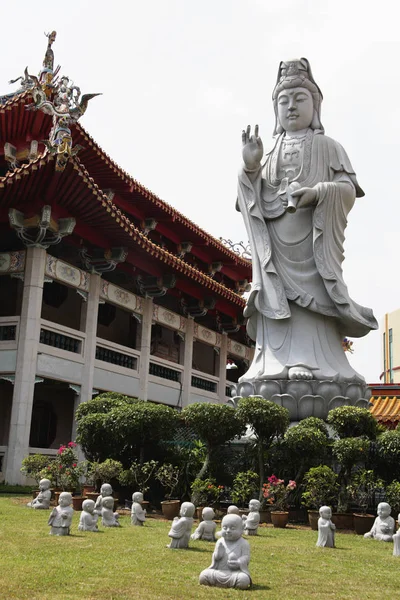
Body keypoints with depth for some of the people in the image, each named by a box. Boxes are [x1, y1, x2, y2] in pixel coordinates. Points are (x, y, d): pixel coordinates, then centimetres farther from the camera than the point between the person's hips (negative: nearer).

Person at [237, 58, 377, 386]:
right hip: (275, 240, 3)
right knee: (277, 300, -8)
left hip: (312, 237, -3)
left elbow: (348, 188, 3)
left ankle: (314, 363, -19)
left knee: (312, 302, -15)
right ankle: (276, 366, -12)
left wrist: (318, 192, -17)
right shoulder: (272, 155, 24)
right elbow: (254, 198, 15)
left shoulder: (327, 146, 15)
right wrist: (250, 167, -3)